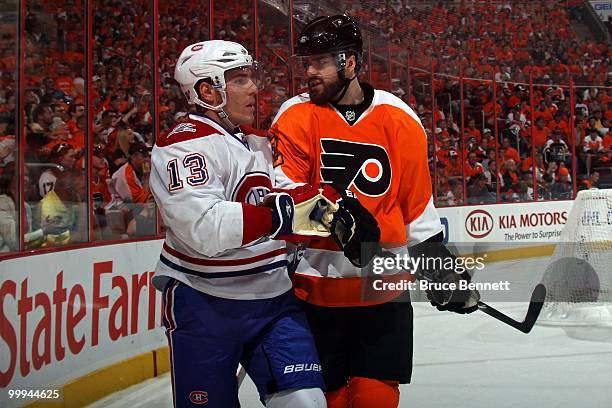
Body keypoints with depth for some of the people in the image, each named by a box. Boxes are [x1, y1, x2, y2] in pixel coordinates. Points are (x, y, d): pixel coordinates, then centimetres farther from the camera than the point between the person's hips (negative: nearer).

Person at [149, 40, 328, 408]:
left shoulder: (258, 142, 13)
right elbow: (207, 229, -29)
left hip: (274, 299, 6)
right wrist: (279, 213, -32)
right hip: (205, 306, -6)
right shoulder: (183, 146, -14)